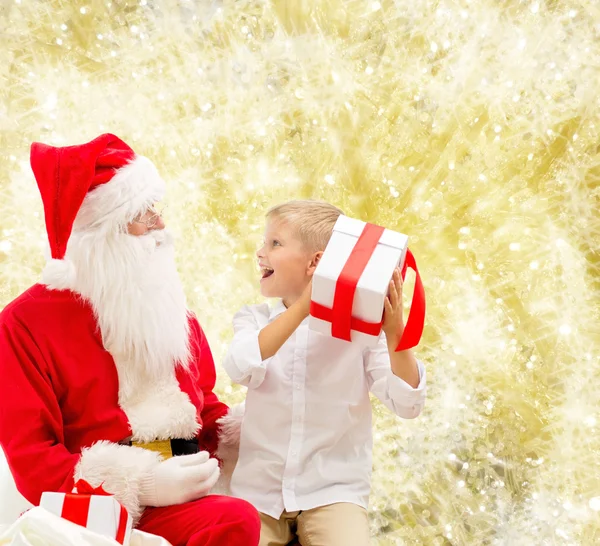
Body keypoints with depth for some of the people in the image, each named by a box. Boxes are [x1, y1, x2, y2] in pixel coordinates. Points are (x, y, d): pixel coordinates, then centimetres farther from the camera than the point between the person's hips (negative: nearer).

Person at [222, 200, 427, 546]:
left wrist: (395, 334, -24)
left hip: (333, 490, -2)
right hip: (259, 489, 2)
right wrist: (301, 308, -26)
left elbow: (407, 405, -10)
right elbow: (241, 368, -19)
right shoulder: (255, 320, 4)